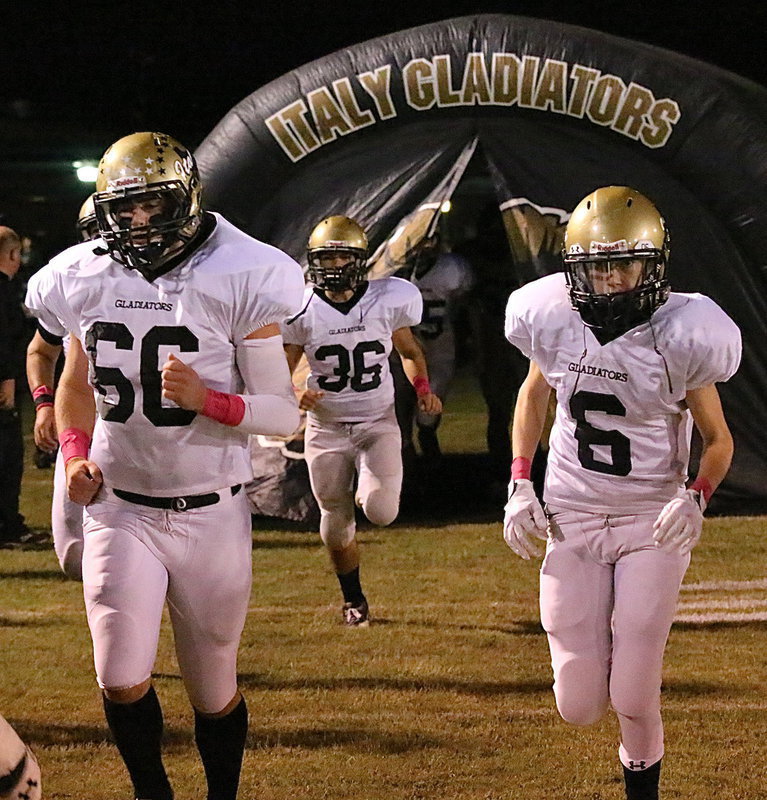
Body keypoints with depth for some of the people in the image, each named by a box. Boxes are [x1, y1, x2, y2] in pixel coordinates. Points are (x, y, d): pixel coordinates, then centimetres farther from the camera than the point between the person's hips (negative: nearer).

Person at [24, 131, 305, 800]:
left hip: (211, 513, -2)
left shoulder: (237, 280, -10)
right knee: (122, 682, -8)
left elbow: (282, 413, -8)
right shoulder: (86, 281, 1)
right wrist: (76, 454, 0)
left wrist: (206, 399, -26)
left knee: (214, 691, 9)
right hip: (120, 511, 2)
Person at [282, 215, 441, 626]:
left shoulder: (388, 300, -9)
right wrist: (295, 396, -21)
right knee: (336, 527, 8)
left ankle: (368, 490, 20)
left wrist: (423, 388, -1)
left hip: (378, 423, -1)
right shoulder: (301, 311, -10)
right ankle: (353, 597, 35)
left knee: (381, 512, -19)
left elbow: (410, 351, 11)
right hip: (326, 427, 1)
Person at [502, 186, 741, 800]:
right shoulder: (555, 321, -9)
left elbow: (718, 440, -1)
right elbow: (534, 394, 13)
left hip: (652, 523, -2)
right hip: (573, 519, 2)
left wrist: (696, 497, -19)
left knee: (634, 700, -6)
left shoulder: (678, 338, -15)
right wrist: (519, 485, 4)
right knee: (580, 708, 1)